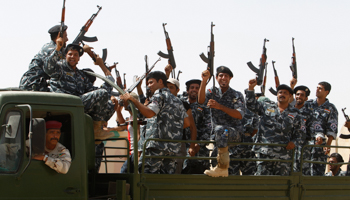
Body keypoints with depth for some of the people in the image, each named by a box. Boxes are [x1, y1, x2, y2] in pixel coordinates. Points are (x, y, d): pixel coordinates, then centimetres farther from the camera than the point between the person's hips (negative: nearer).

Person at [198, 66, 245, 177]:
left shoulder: (237, 96, 4)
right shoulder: (213, 92, 13)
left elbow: (240, 115, -12)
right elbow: (201, 101, -9)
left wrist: (220, 107, -24)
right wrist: (204, 81, -20)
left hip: (235, 131, -5)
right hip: (216, 133, 5)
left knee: (220, 130, -34)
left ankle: (222, 167, -35)